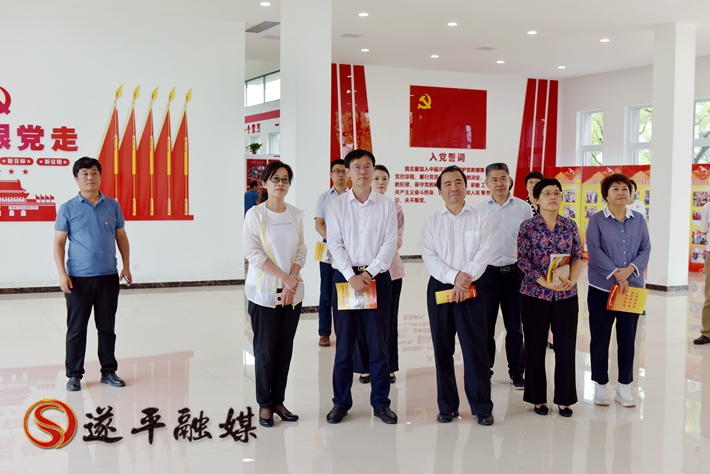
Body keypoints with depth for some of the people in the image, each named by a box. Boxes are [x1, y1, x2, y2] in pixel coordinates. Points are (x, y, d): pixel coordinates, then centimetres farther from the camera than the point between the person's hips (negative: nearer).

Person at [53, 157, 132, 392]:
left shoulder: (112, 206, 6)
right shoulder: (68, 209, 0)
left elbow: (121, 237, 11)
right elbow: (59, 242, 0)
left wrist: (126, 266, 4)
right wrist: (62, 273, -9)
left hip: (108, 276, 2)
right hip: (78, 278, -2)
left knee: (107, 327, 10)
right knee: (76, 328, 5)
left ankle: (109, 371, 21)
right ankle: (74, 374, 16)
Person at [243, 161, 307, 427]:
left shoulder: (296, 215, 7)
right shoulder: (255, 214, -5)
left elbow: (301, 251, 7)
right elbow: (253, 253, -10)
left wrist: (292, 280, -7)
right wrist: (284, 277, -13)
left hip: (292, 292, 4)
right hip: (264, 292, -4)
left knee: (285, 348, 7)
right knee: (265, 350, 1)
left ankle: (278, 401, 18)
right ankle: (264, 405, 12)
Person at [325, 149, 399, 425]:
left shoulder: (386, 206, 5)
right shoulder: (337, 205, 4)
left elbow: (390, 243, -2)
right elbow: (335, 244, -2)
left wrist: (370, 273, -13)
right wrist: (351, 276, -13)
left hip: (377, 277, 0)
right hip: (345, 276, 0)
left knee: (378, 342, 4)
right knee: (344, 342, 4)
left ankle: (381, 402, 14)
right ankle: (341, 402, 15)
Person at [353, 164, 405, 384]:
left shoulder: (395, 208, 8)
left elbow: (398, 239, 6)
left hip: (390, 269, 2)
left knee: (389, 320, 7)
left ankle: (389, 368, 17)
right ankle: (365, 368, 13)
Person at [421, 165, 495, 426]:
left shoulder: (479, 218, 5)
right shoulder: (432, 222, 8)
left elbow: (484, 252, -5)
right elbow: (429, 257, -3)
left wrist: (466, 279, -17)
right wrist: (454, 277, -16)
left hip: (472, 288, -2)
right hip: (439, 287, 2)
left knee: (475, 348, -3)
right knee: (442, 348, 5)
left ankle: (482, 407, 7)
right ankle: (447, 406, 16)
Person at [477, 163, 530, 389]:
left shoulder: (523, 208, 2)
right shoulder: (480, 210, 3)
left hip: (515, 271, 0)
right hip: (487, 272, 0)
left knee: (515, 325, 9)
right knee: (485, 325, 6)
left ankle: (517, 372, 21)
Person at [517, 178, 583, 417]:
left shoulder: (570, 226, 6)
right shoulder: (527, 227, -2)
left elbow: (578, 257, 6)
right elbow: (523, 261, -8)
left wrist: (571, 280, -12)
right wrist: (545, 283, -18)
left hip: (566, 296, 2)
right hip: (535, 294, -2)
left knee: (566, 347, 4)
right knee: (535, 347, 5)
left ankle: (564, 399, 18)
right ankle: (538, 398, 19)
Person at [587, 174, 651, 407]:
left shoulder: (638, 219, 7)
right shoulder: (597, 220, -3)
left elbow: (645, 248, 3)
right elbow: (594, 251, -12)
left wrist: (630, 269, -14)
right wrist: (616, 274, -19)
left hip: (632, 287, 3)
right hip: (602, 288, -3)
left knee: (627, 338, 8)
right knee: (600, 338, 5)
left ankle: (624, 386, 19)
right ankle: (600, 385, 17)